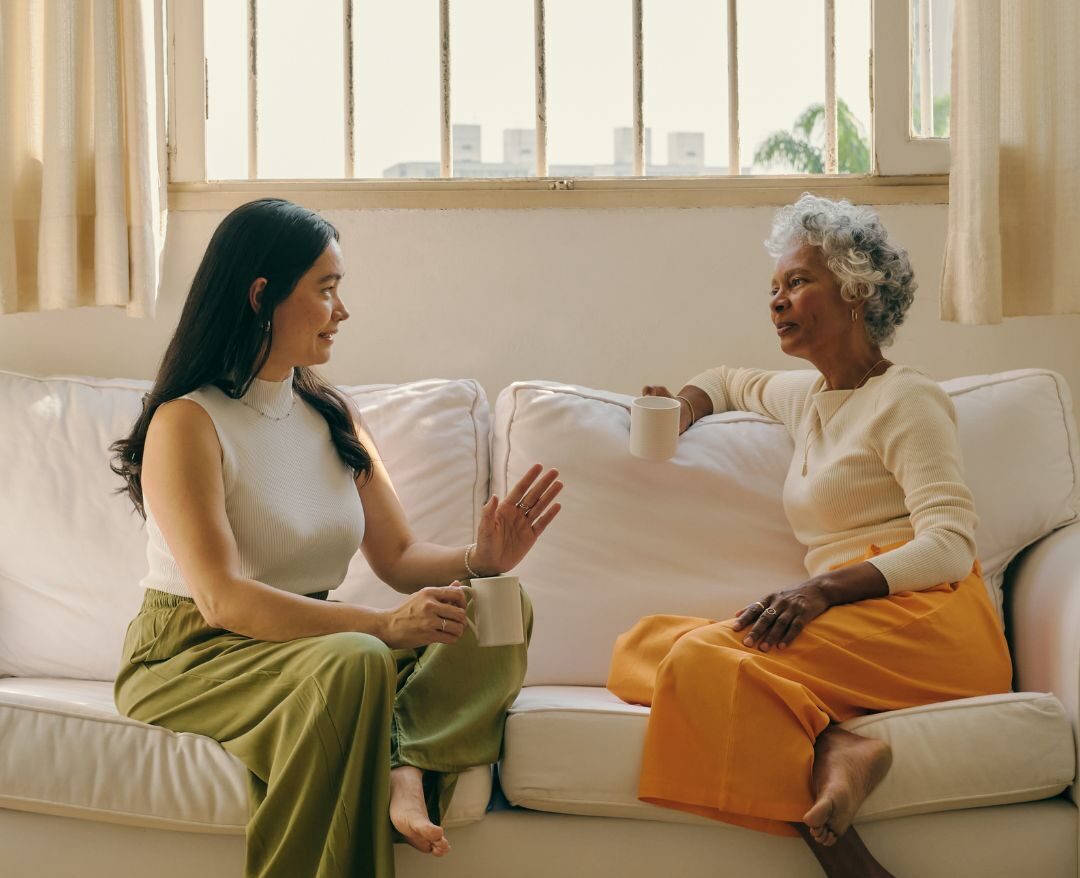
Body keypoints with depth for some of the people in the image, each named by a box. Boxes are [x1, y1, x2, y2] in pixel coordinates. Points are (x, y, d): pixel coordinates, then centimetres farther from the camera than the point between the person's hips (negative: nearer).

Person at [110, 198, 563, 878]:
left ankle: (408, 768, -35)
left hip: (310, 641, 7)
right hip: (193, 658, -7)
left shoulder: (335, 417, 11)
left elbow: (400, 557, 8)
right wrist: (381, 625, -32)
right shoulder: (187, 423, -12)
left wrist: (479, 561, -15)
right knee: (353, 662, -38)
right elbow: (221, 597, -22)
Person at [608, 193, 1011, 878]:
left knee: (705, 654, -31)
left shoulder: (907, 399, 1)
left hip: (924, 621, -8)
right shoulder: (807, 397, 25)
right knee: (639, 646, -15)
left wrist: (826, 587, -24)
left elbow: (951, 546, -10)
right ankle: (833, 745, -35)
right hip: (851, 627, 8)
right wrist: (689, 402, 24)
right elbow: (733, 381, 49)